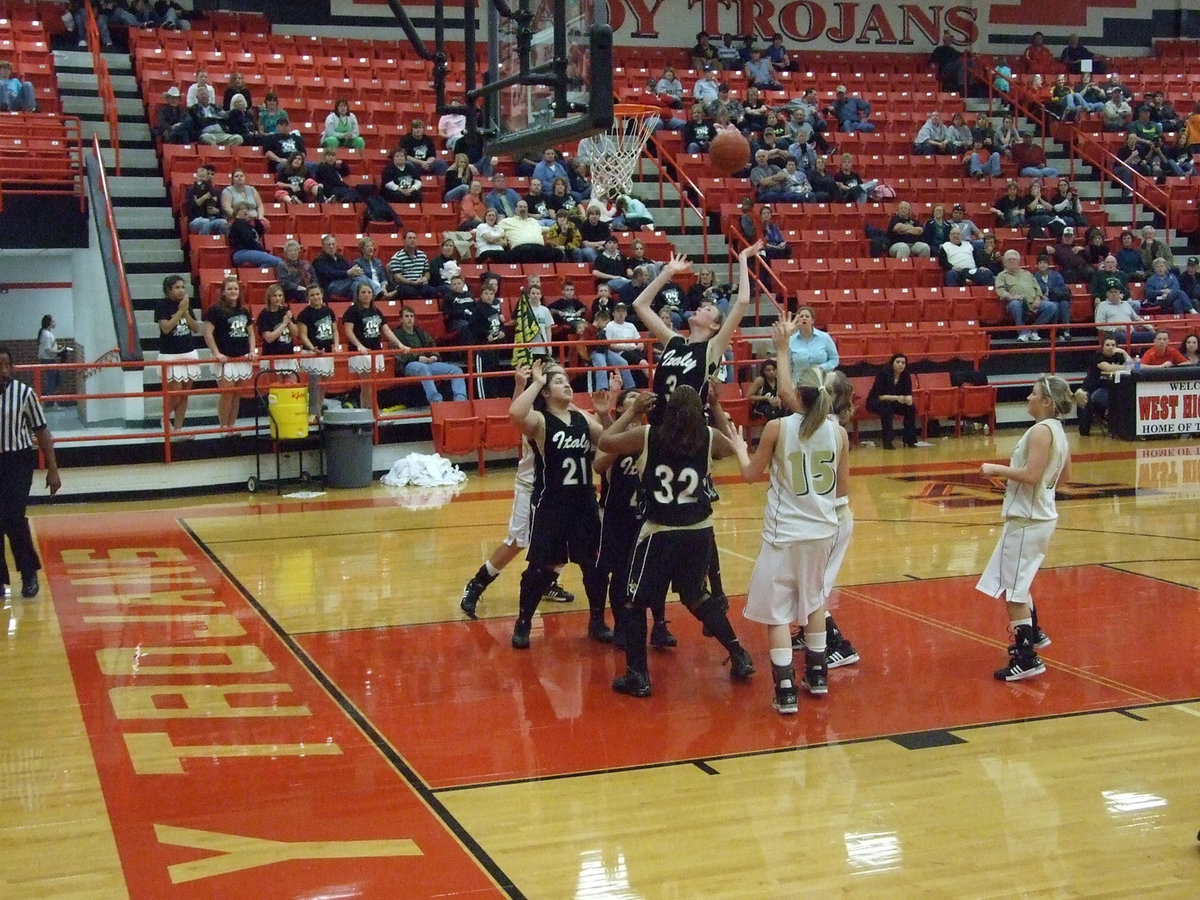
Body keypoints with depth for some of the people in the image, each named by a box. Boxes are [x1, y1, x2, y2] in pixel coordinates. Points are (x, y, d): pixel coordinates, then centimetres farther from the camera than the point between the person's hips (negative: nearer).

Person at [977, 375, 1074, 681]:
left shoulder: (1041, 431, -18)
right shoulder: (1057, 431, 11)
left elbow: (1032, 475, -27)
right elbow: (1064, 476, 18)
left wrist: (997, 469, -16)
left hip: (1026, 520, -10)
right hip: (1040, 515, 10)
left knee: (1012, 590, -5)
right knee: (1016, 583, 27)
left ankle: (1026, 659, -4)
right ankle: (1033, 634, 40)